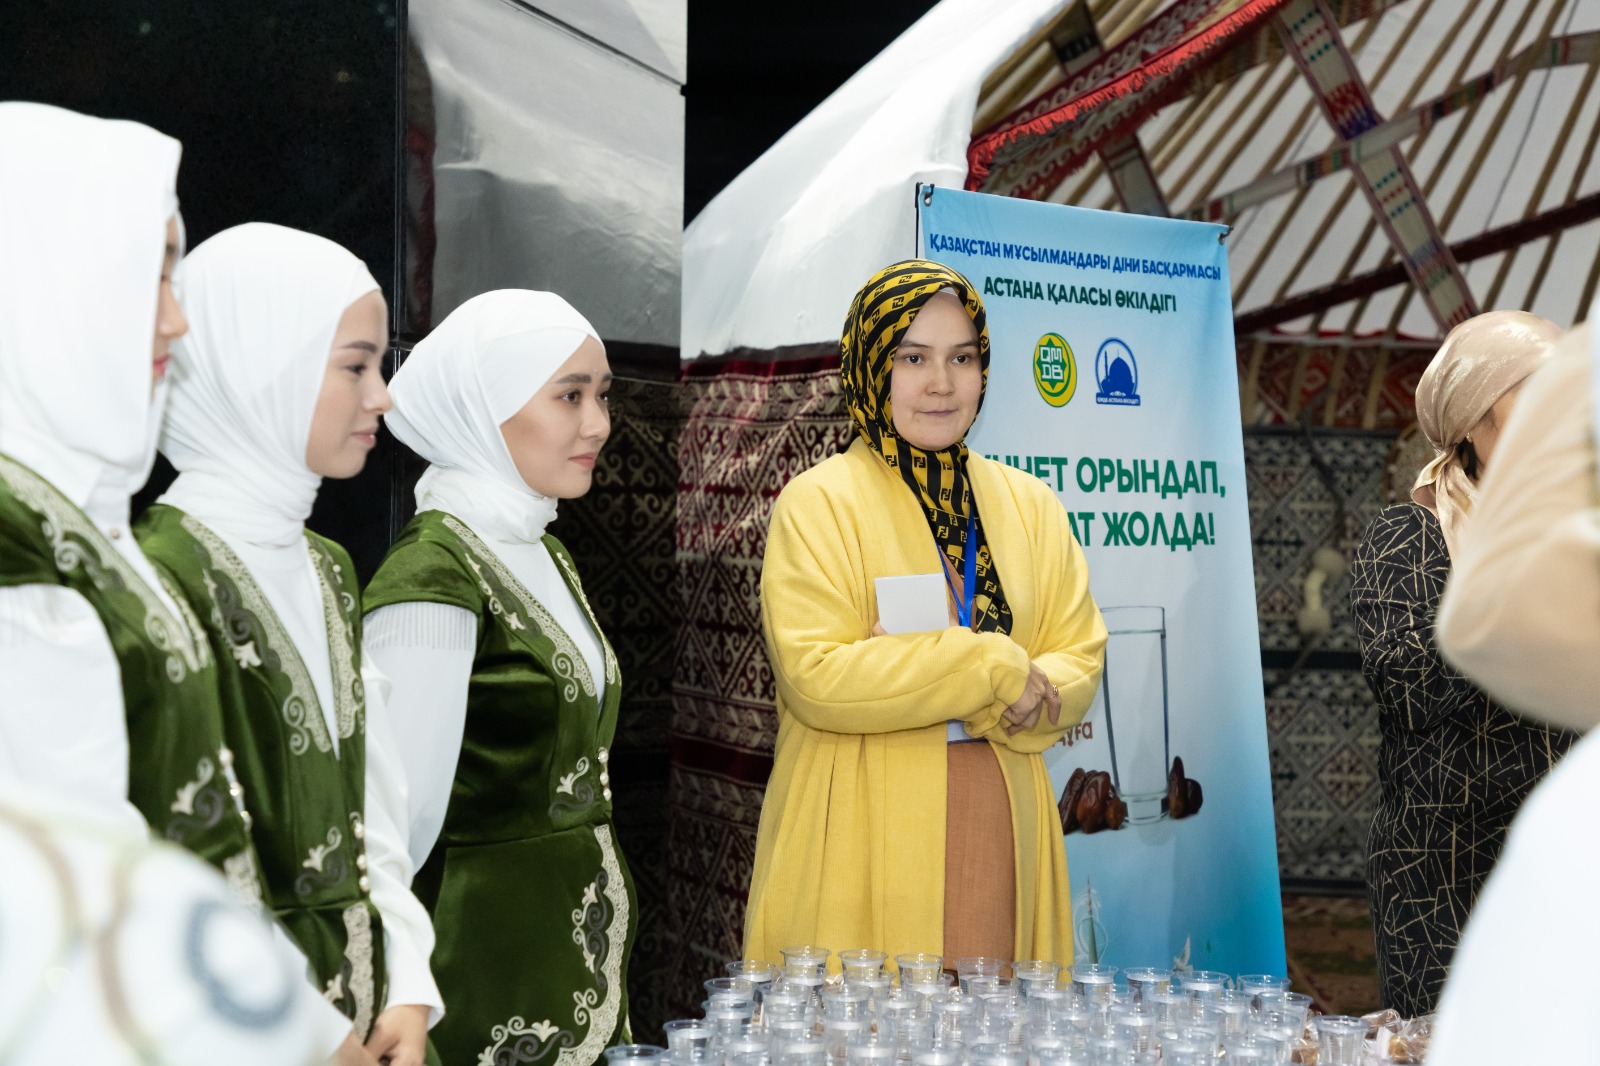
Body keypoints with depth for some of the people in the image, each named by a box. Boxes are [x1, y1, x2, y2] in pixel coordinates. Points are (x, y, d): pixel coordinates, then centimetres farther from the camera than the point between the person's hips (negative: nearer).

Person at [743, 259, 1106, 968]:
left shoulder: (1029, 505, 12)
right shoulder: (818, 503, -4)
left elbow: (1079, 661, 7)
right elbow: (815, 677, -14)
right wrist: (990, 667, -11)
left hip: (1000, 844, 4)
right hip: (864, 847, -4)